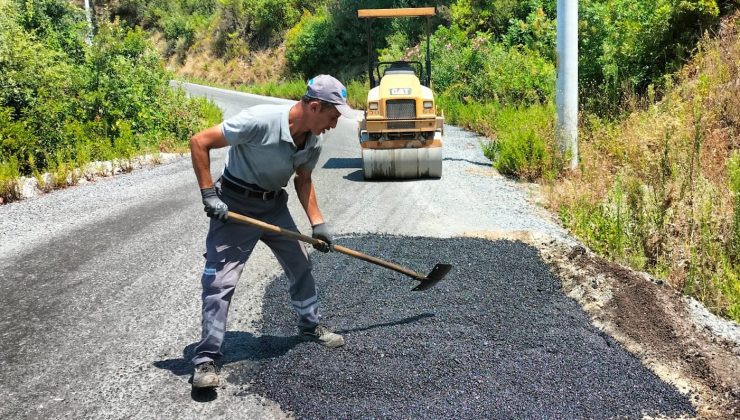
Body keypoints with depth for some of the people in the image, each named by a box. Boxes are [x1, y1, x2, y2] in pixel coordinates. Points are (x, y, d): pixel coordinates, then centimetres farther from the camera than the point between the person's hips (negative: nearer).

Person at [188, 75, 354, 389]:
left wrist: (317, 224, 2)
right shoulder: (259, 120, -29)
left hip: (275, 205, 7)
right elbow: (199, 142, -24)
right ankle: (207, 359, 1)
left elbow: (303, 180, 10)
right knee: (220, 280, -8)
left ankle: (310, 326, 37)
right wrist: (209, 195, -25)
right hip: (235, 205, -7)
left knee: (301, 264, 14)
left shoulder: (313, 142, -7)